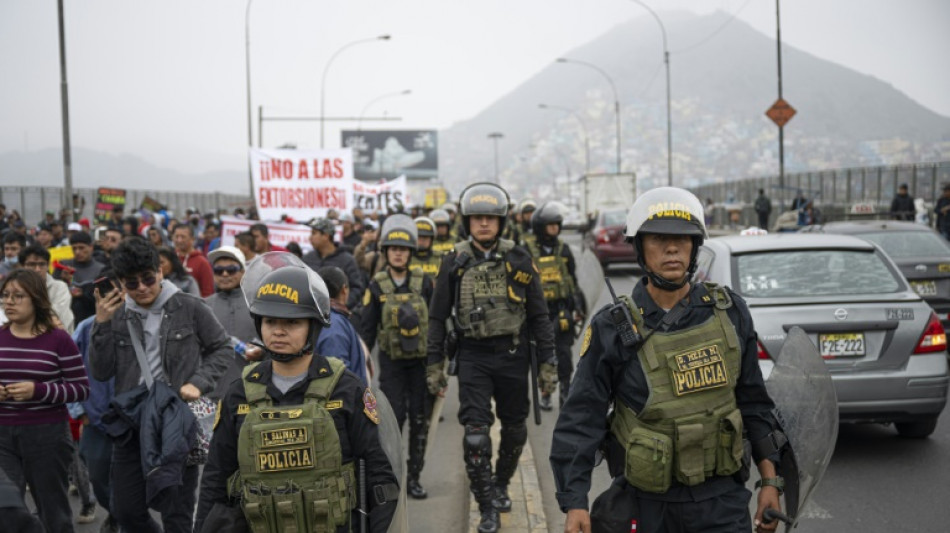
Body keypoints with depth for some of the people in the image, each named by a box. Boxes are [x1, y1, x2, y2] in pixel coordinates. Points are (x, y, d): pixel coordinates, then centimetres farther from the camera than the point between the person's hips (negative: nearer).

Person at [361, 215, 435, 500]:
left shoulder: (424, 282, 0)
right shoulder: (376, 286, -1)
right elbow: (368, 329, 3)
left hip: (421, 360, 1)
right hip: (391, 361, -1)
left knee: (419, 419, 4)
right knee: (394, 416, -8)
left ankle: (414, 477, 14)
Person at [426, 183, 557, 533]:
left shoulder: (518, 260, 0)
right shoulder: (454, 262, 0)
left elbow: (539, 315, 4)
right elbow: (438, 317, 6)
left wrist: (548, 362, 1)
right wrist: (434, 365, 4)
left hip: (512, 354, 1)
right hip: (473, 356, -1)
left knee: (514, 430, 12)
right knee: (476, 432, -10)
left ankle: (501, 485, 37)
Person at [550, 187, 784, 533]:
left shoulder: (729, 312, 1)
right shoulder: (612, 330, -8)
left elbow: (753, 401, 9)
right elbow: (581, 421, -8)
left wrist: (770, 480, 8)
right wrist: (575, 504, -15)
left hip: (723, 497, 2)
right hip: (649, 504, -2)